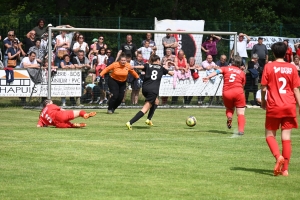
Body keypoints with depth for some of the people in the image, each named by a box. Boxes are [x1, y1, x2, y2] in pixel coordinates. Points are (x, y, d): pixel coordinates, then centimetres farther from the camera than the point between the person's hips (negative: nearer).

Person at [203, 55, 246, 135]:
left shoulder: (226, 69, 14)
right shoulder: (242, 72, 16)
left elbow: (217, 71, -4)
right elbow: (242, 85, 16)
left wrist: (208, 77, -16)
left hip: (227, 93, 1)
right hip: (238, 92, -1)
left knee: (229, 108, 27)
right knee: (241, 113, 4)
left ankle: (229, 117, -7)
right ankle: (241, 130, -14)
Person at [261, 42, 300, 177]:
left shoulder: (269, 67, -3)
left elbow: (263, 88, -3)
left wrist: (263, 101, 13)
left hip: (274, 106, -2)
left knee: (270, 135, 11)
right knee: (286, 138, 4)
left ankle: (278, 156, -15)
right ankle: (285, 169, 2)